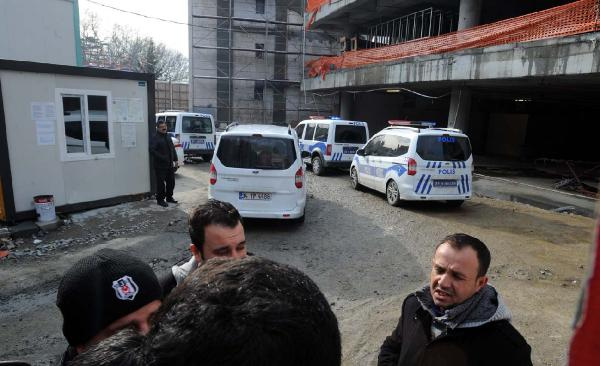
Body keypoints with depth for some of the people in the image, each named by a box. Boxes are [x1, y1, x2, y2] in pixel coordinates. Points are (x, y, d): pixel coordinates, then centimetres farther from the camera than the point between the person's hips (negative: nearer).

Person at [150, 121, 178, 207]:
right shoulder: (155, 138, -10)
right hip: (160, 165, -8)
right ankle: (160, 200, 10)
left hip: (170, 165, 8)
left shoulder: (168, 136, 15)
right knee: (161, 183, -2)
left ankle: (169, 197, 29)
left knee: (171, 182, 14)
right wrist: (162, 158, -22)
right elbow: (152, 150, -19)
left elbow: (173, 149, 19)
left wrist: (175, 160, 12)